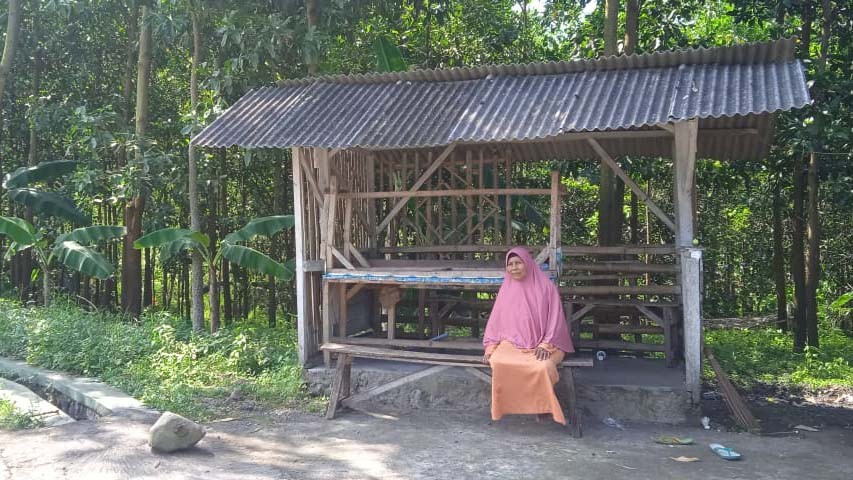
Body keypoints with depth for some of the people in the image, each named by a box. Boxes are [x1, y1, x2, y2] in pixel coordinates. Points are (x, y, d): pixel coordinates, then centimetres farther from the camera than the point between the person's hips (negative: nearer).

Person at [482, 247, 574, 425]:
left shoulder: (546, 286, -5)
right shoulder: (506, 288, 6)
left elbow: (555, 319, -6)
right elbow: (497, 319, 8)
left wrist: (546, 345, -18)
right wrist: (491, 347, -1)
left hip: (544, 344, -3)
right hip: (513, 342, 3)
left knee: (543, 367, -36)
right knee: (498, 363, -30)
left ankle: (542, 405, -12)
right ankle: (505, 405, -12)